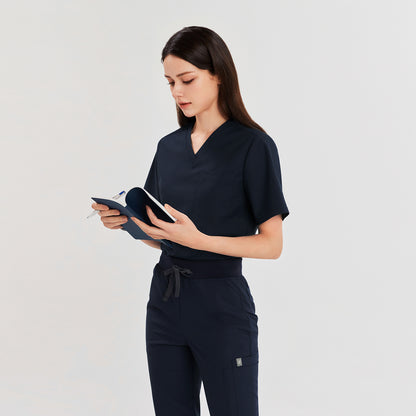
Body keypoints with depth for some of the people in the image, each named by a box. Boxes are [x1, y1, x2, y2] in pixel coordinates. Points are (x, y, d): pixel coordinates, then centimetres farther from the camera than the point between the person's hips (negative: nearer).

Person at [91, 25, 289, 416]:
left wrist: (200, 240, -23)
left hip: (221, 306, -6)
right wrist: (127, 221, -4)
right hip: (165, 301, 6)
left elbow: (271, 243, -10)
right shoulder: (168, 147, 11)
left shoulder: (252, 146, -8)